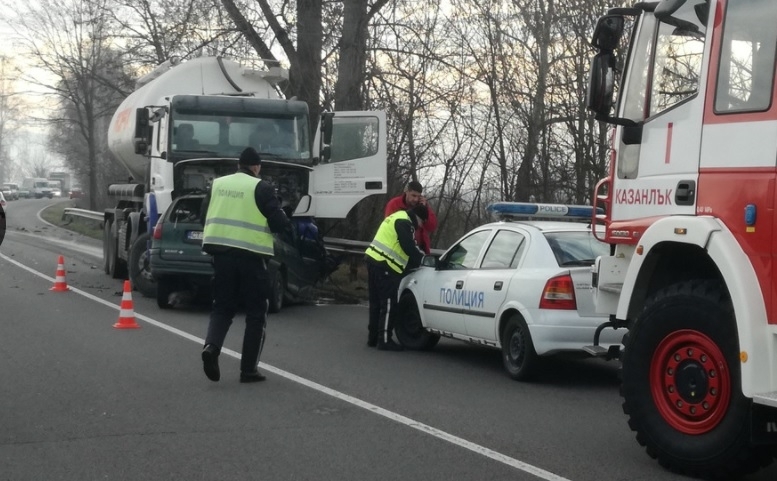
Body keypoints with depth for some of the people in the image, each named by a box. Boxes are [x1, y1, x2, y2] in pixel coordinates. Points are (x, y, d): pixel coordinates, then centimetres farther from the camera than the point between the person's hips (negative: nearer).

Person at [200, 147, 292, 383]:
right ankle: (249, 369, 7)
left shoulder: (218, 184, 9)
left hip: (221, 251, 4)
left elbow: (205, 215, 16)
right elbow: (278, 221, -9)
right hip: (251, 255, -4)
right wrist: (286, 227, 13)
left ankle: (211, 345, -12)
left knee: (222, 307, 16)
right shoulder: (261, 188, -6)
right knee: (256, 313, 8)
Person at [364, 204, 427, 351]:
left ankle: (373, 337, 19)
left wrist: (419, 258, 20)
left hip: (374, 260, 10)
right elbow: (408, 247, -17)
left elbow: (407, 245, 26)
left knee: (377, 302, 14)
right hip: (384, 265, -10)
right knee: (388, 303, -7)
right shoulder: (404, 222, -10)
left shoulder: (398, 218, 23)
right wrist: (423, 259, -4)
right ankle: (384, 340, -7)